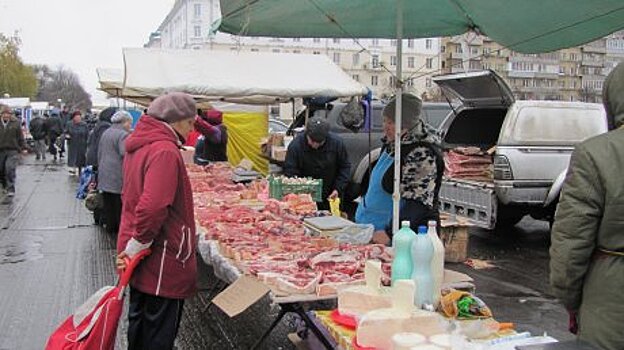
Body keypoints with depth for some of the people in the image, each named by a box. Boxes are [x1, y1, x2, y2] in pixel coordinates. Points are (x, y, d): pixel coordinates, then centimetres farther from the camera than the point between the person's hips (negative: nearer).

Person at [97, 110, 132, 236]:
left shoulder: (105, 133, 15)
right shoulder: (123, 135, -13)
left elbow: (99, 154, 21)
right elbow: (125, 155, -23)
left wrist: (100, 168, 28)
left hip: (104, 174, 8)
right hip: (118, 176, -8)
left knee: (108, 203, 12)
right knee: (120, 204, -1)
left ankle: (110, 226, 19)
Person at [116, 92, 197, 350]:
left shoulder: (139, 145, 8)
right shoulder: (165, 152, -22)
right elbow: (154, 208, -31)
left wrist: (134, 244, 19)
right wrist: (138, 244, -18)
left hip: (137, 255, 9)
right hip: (162, 260, -9)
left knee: (139, 320, 22)